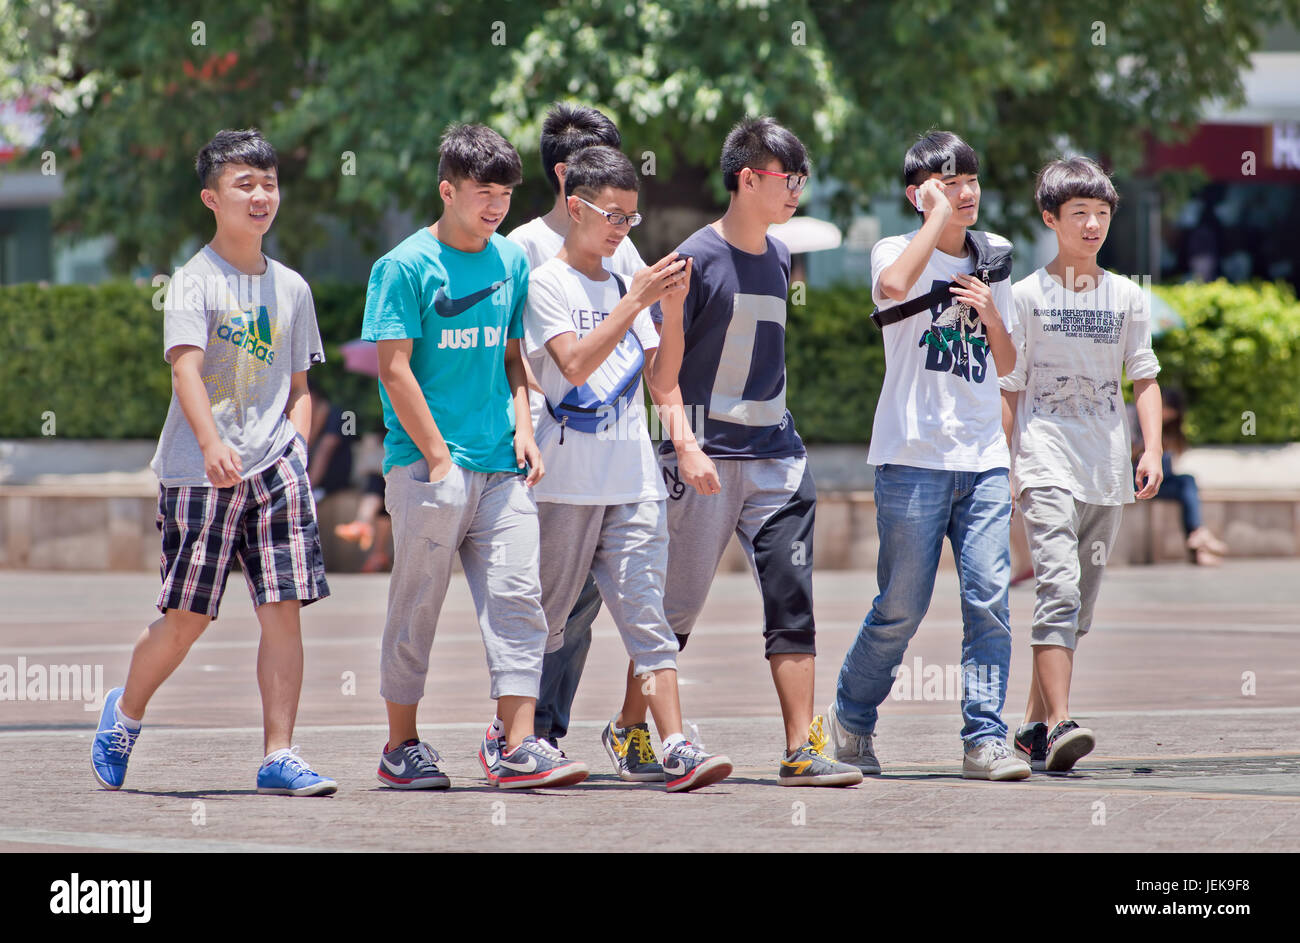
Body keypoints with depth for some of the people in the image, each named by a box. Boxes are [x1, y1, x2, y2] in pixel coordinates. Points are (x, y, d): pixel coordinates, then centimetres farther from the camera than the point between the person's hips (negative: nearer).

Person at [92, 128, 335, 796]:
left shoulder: (291, 287, 13)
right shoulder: (195, 281, -4)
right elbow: (186, 367, -19)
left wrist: (294, 448, 2)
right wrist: (212, 444, -35)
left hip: (273, 466, 4)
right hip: (198, 471, -4)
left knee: (283, 608, -6)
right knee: (186, 617, -1)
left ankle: (279, 756, -4)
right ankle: (125, 712, 27)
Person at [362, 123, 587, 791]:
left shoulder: (510, 262, 12)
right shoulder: (406, 267, -5)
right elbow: (394, 368, -9)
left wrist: (523, 429, 6)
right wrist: (438, 458, -13)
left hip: (500, 464, 5)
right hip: (427, 464, -5)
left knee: (517, 597, -5)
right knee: (418, 605, 2)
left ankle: (518, 748, -8)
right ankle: (402, 747, 12)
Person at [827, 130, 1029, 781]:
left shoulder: (992, 262, 15)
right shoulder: (897, 251, -1)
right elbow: (893, 285, -28)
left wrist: (992, 315, 0)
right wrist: (939, 213, -18)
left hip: (983, 458, 4)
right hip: (915, 457, -4)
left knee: (989, 598, -6)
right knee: (901, 607, 0)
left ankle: (984, 739, -4)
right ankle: (850, 720, 20)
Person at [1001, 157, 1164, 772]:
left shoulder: (1126, 297, 10)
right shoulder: (1027, 295, 2)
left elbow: (1144, 380, 11)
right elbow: (1008, 389, 4)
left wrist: (1152, 449, -3)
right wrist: (1001, 467, 0)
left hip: (1107, 469, 4)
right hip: (1046, 464, -4)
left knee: (1080, 600, 8)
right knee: (1059, 585, -19)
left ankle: (1035, 724, 18)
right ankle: (1058, 724, -26)